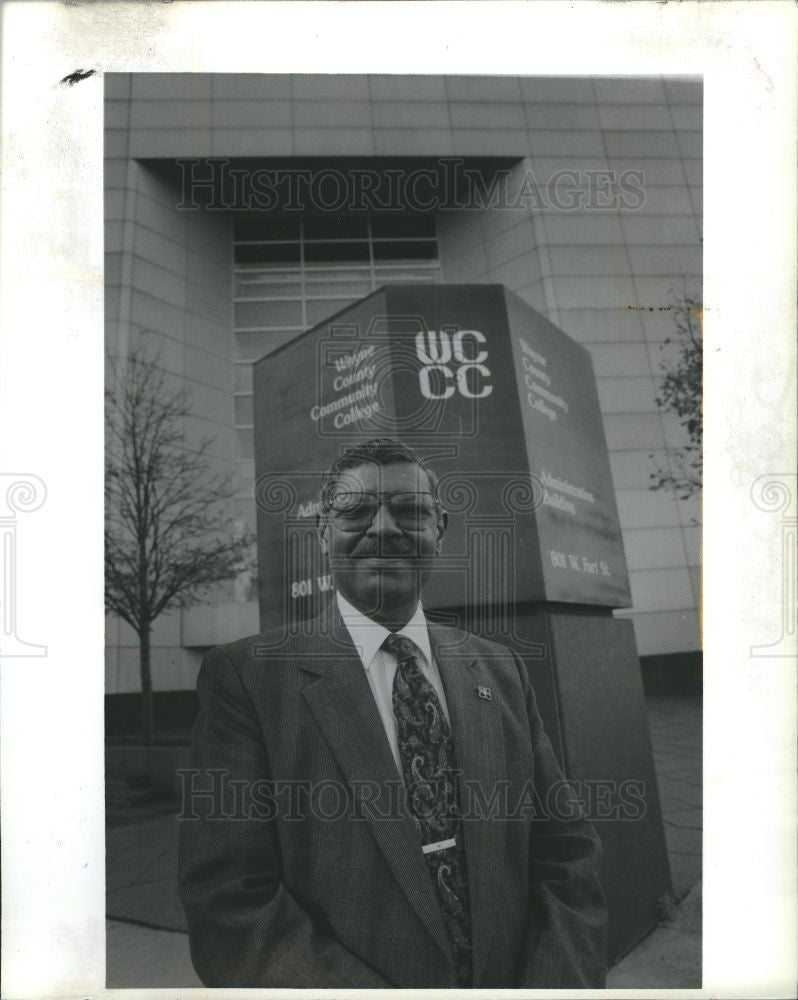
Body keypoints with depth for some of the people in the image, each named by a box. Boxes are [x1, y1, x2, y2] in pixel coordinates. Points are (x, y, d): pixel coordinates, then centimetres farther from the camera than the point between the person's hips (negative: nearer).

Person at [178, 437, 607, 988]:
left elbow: (568, 854, -2)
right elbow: (230, 907, -20)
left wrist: (560, 982, -18)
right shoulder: (248, 676, -15)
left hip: (515, 981, 4)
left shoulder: (502, 671, -3)